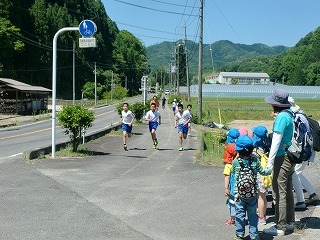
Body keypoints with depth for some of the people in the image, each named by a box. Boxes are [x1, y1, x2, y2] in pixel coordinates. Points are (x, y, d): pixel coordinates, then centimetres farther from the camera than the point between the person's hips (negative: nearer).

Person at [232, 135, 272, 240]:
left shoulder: (235, 162, -12)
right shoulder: (255, 161, -9)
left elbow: (232, 171, 8)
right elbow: (262, 172, 4)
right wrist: (270, 170, 23)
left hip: (239, 193, -1)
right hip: (253, 194, 1)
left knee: (239, 214, 10)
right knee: (252, 214, 13)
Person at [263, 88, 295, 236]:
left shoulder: (281, 117, -18)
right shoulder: (288, 115, 9)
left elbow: (276, 141, -22)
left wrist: (269, 163, -22)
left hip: (282, 158, -10)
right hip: (290, 157, 10)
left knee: (280, 192, -5)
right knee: (287, 191, 17)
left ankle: (280, 227, 0)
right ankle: (289, 222, 27)